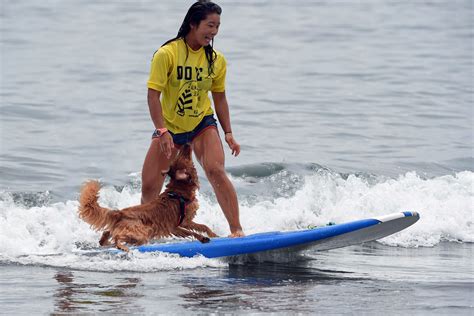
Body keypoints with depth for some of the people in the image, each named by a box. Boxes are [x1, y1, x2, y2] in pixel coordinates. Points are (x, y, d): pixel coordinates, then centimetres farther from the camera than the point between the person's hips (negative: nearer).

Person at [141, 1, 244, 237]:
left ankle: (237, 230, -23)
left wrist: (228, 133, 1)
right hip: (169, 127, -1)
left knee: (216, 170, -24)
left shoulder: (216, 60, -4)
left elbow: (219, 97, 8)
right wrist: (162, 132, -27)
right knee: (149, 186, 1)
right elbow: (153, 94, -19)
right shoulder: (167, 54, -16)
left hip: (202, 125, 1)